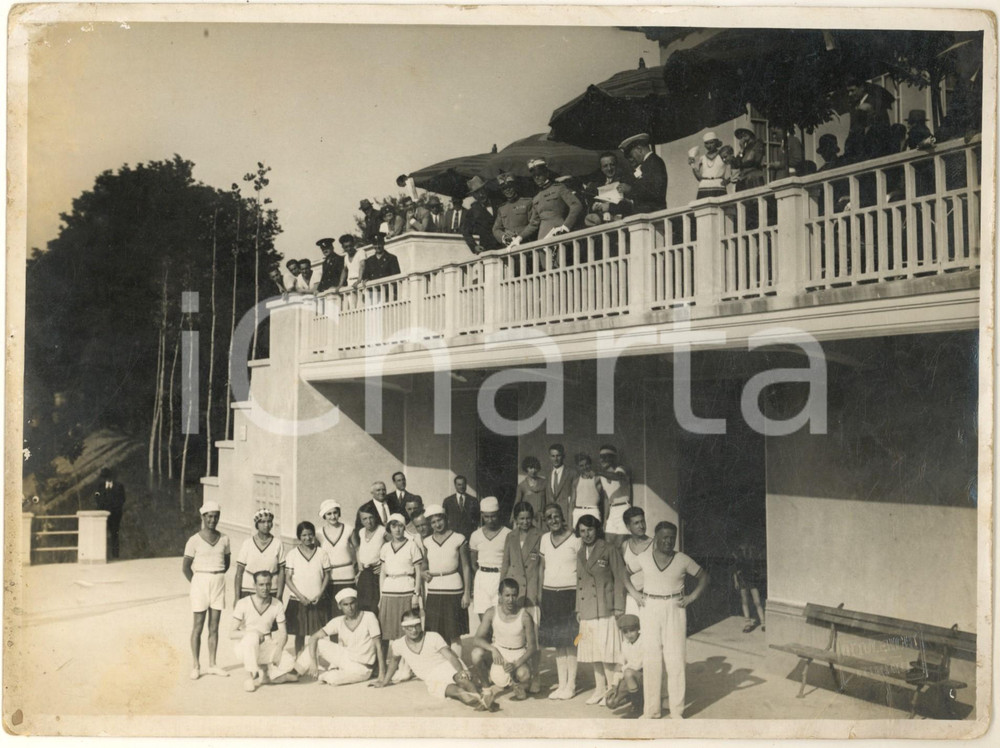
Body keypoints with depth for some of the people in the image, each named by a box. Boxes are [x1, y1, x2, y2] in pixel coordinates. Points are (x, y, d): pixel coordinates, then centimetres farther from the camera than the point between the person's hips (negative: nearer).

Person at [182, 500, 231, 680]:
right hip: (200, 583, -4)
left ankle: (212, 665, 16)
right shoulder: (194, 540, -7)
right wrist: (197, 583, -1)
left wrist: (218, 578, 8)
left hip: (219, 583, 4)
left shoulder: (224, 539, 5)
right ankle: (196, 667, 9)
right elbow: (185, 566, -3)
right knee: (198, 626, 1)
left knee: (214, 626, 8)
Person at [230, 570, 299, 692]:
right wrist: (253, 633, -28)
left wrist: (278, 651, -19)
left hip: (267, 647, 2)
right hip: (244, 647, -2)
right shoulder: (243, 604, -9)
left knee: (289, 665, -23)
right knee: (252, 636, -38)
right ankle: (254, 675, -21)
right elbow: (232, 633, -11)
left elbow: (282, 633, 0)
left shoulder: (277, 605, 0)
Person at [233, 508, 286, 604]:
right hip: (247, 591, 0)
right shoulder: (247, 544, 2)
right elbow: (239, 572, 3)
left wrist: (279, 596, -3)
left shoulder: (277, 544, 2)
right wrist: (237, 597, 0)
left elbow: (282, 572, 2)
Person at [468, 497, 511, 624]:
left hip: (501, 579, -3)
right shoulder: (476, 535, 10)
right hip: (481, 579, 3)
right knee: (483, 620, 0)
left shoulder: (508, 534, -1)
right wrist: (482, 576, 8)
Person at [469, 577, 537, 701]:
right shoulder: (491, 613, -12)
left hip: (518, 657, -2)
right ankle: (495, 683, -1)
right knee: (476, 653, -30)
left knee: (524, 674, -36)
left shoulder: (524, 617, -16)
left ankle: (516, 685, 5)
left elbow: (532, 647, -12)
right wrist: (493, 649, -34)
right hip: (497, 654, 2)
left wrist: (515, 665, -27)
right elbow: (477, 640, -14)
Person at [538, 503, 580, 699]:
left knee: (571, 641, -1)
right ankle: (561, 684, 18)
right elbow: (541, 567, 14)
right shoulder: (544, 539, 9)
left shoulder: (575, 539, -7)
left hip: (569, 593, -5)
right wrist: (539, 598, 9)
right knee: (556, 641, 9)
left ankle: (571, 685, 8)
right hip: (549, 594, 5)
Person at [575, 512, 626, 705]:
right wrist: (578, 609, 16)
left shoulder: (609, 550, -4)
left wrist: (619, 607, -9)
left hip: (605, 610, -6)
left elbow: (620, 579, -5)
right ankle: (599, 689, 20)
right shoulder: (580, 554, 15)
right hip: (587, 611, 6)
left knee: (608, 652, -8)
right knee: (593, 652, 10)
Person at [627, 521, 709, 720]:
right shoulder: (644, 558, 3)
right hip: (650, 609, 1)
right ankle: (651, 710, 11)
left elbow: (704, 577, 11)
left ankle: (677, 711, 8)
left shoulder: (682, 559, 1)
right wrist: (634, 595, 3)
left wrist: (691, 597, 0)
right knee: (650, 659, 2)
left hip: (675, 609, -1)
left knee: (675, 659, -2)